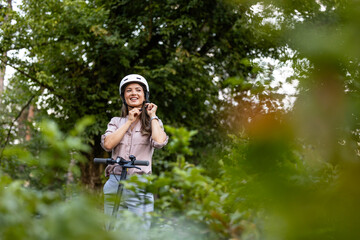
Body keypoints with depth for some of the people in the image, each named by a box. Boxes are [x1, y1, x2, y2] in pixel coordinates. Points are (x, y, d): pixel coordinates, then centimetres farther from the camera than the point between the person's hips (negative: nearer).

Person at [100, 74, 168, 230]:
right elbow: (107, 144, -5)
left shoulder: (153, 122, 10)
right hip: (114, 185, 2)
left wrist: (152, 116, 0)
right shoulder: (116, 122, 15)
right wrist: (129, 121, -1)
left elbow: (159, 141, -13)